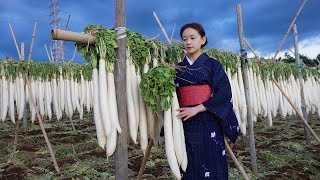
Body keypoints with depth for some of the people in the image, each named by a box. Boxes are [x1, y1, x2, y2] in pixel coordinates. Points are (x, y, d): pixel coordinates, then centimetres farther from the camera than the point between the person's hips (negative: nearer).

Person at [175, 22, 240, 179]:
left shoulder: (212, 64, 0)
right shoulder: (179, 68, 11)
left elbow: (224, 92, -10)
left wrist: (197, 108, -17)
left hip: (208, 124, -3)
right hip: (185, 124, 3)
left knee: (211, 166, 1)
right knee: (188, 167, 8)